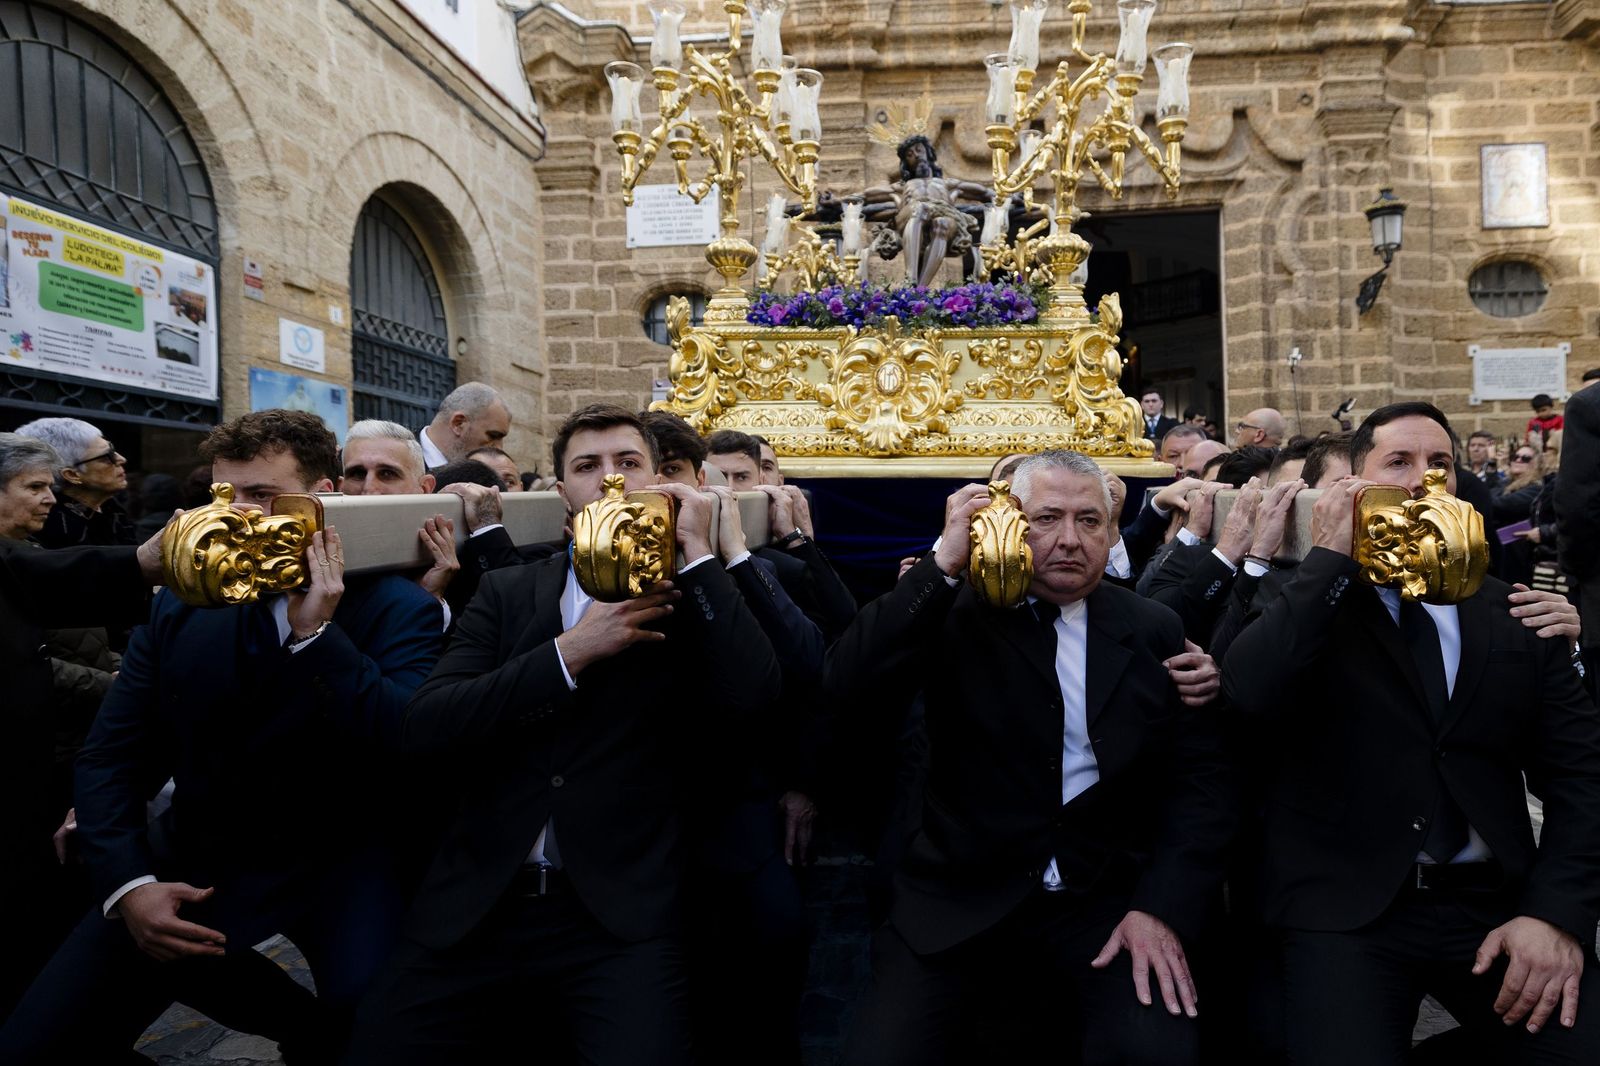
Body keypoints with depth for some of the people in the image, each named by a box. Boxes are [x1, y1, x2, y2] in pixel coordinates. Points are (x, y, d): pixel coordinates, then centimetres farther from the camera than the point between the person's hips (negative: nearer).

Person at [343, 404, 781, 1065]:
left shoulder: (687, 595, 4)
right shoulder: (507, 592, 9)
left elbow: (751, 696, -14)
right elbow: (425, 730, -3)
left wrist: (698, 552, -11)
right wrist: (571, 651, -10)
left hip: (621, 918, -2)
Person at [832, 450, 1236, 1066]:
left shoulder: (1153, 633, 5)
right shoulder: (957, 613, -2)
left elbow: (1199, 778, 3)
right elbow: (845, 681, -16)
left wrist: (1164, 908, -11)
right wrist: (943, 564, -21)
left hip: (1104, 899, 2)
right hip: (961, 899, -1)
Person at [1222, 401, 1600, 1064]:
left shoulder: (1514, 615, 11)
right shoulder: (1300, 600, 1)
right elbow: (1250, 693, -20)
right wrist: (1330, 558, -14)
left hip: (1494, 908, 4)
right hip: (1343, 912, -3)